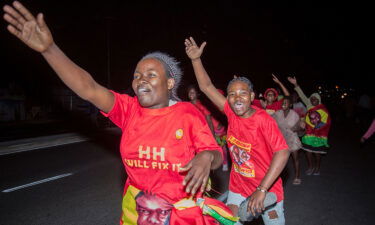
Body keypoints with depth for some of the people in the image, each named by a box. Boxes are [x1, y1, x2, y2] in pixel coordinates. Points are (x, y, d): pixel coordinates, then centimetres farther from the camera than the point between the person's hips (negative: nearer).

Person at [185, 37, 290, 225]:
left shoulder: (263, 119, -23)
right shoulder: (231, 113, -10)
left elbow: (282, 152, -29)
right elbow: (206, 87, -7)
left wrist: (262, 190, -31)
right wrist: (196, 59, -14)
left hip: (267, 187, -4)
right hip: (238, 185, 4)